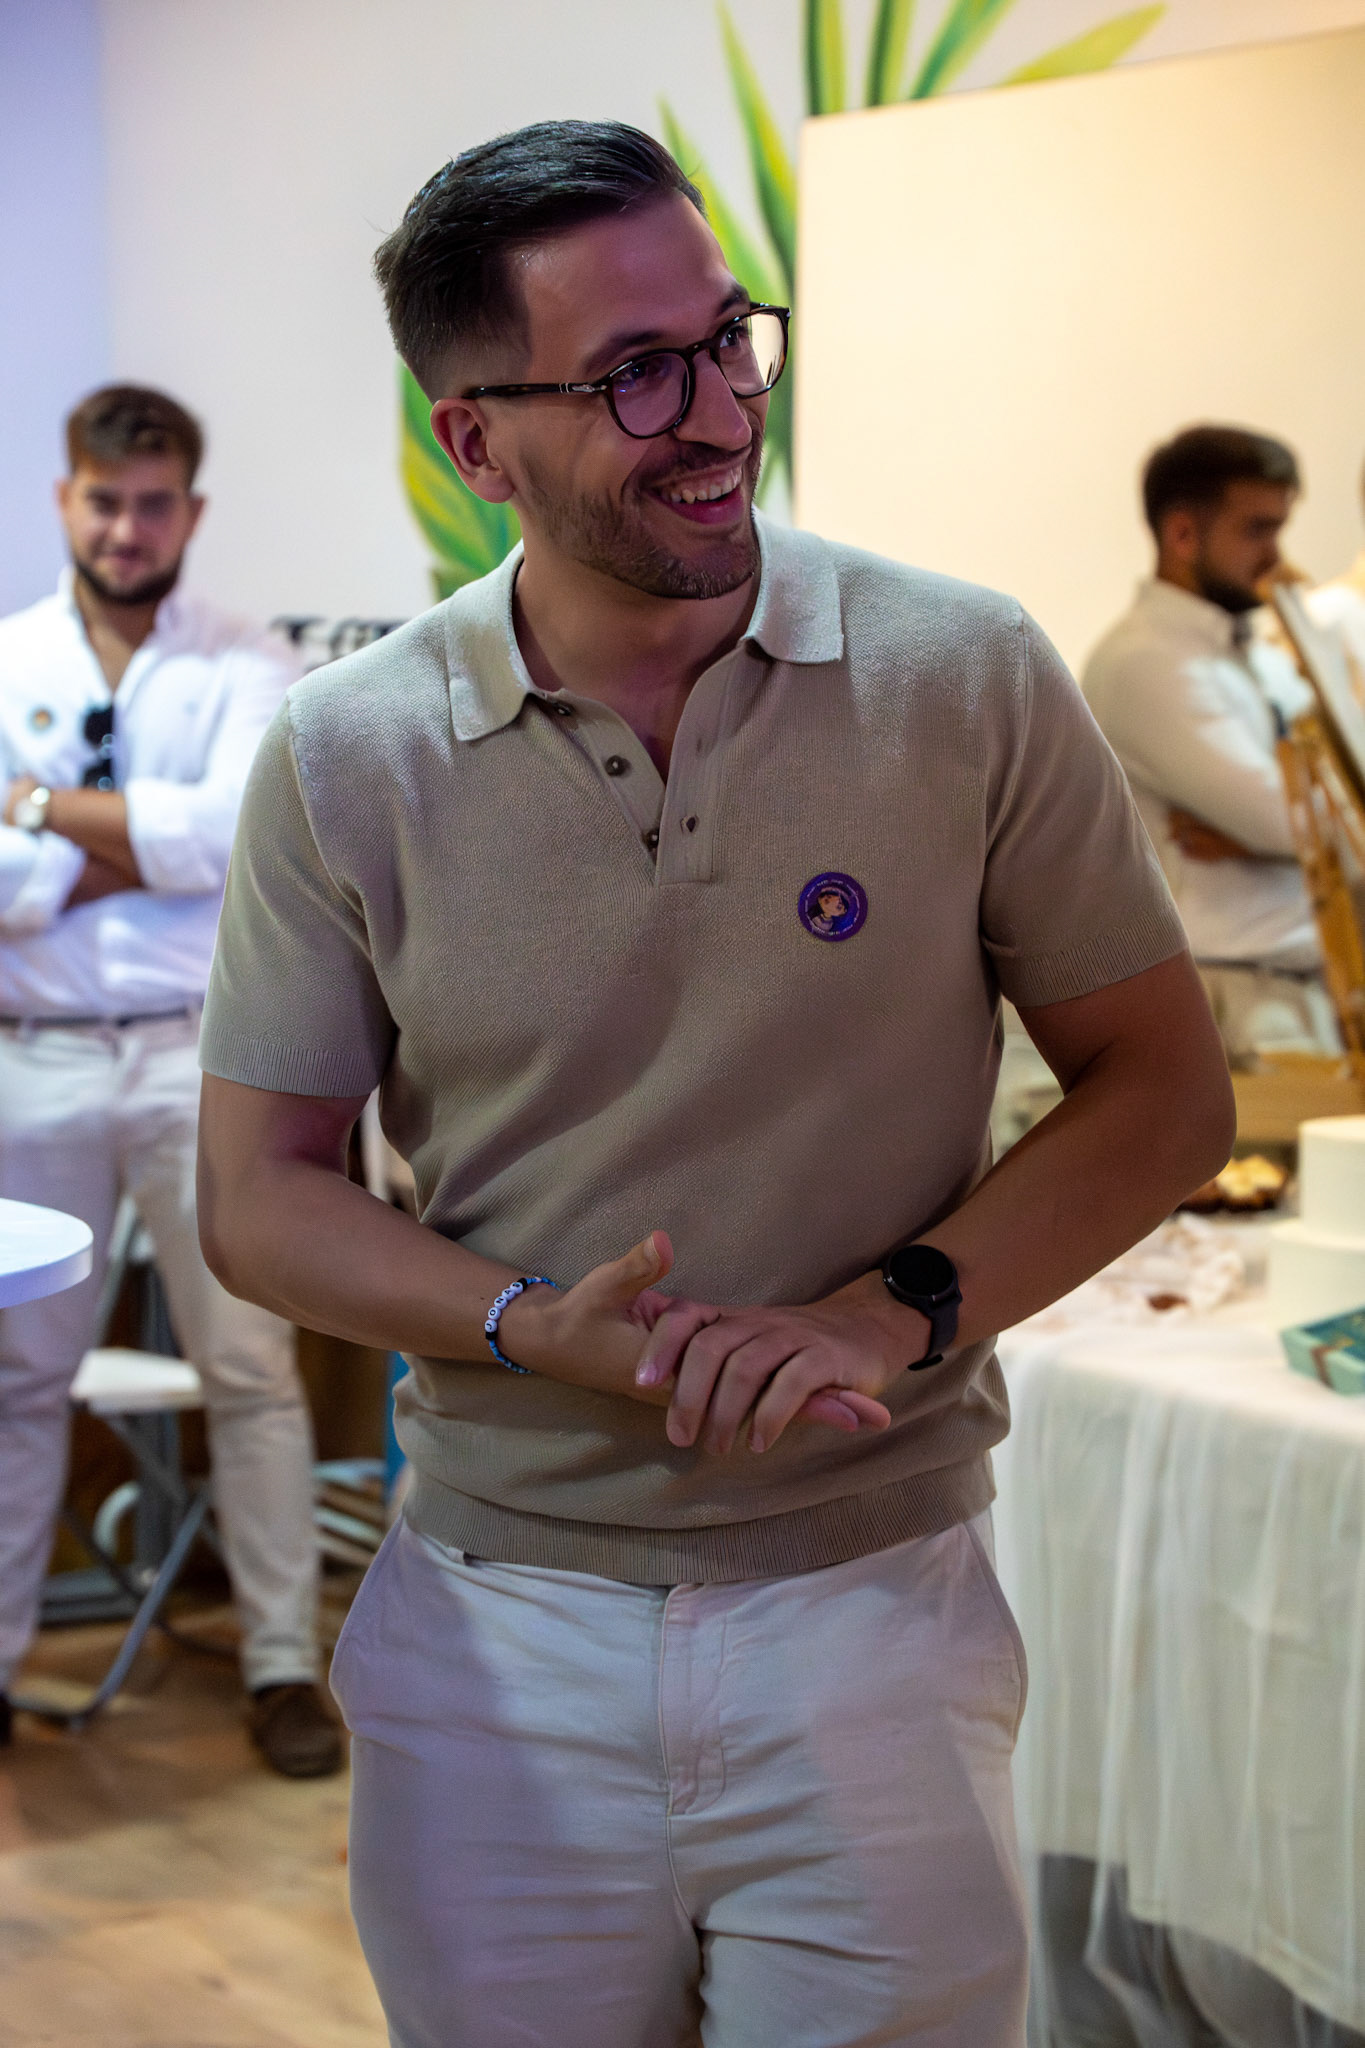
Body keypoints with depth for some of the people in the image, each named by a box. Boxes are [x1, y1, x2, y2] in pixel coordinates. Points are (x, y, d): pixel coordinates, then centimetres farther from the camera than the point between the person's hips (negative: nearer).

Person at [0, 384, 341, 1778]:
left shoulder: (248, 669, 3)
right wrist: (156, 847, -11)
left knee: (252, 1370, 0)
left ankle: (283, 1664, 9)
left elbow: (239, 830, -16)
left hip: (202, 1056, -1)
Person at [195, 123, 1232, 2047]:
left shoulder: (969, 679, -6)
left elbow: (1165, 1090, -1)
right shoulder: (344, 758, -3)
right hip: (496, 1623, 1)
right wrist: (549, 1331, -16)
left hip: (873, 1606, -1)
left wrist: (888, 1316, -16)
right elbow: (258, 1197, 2)